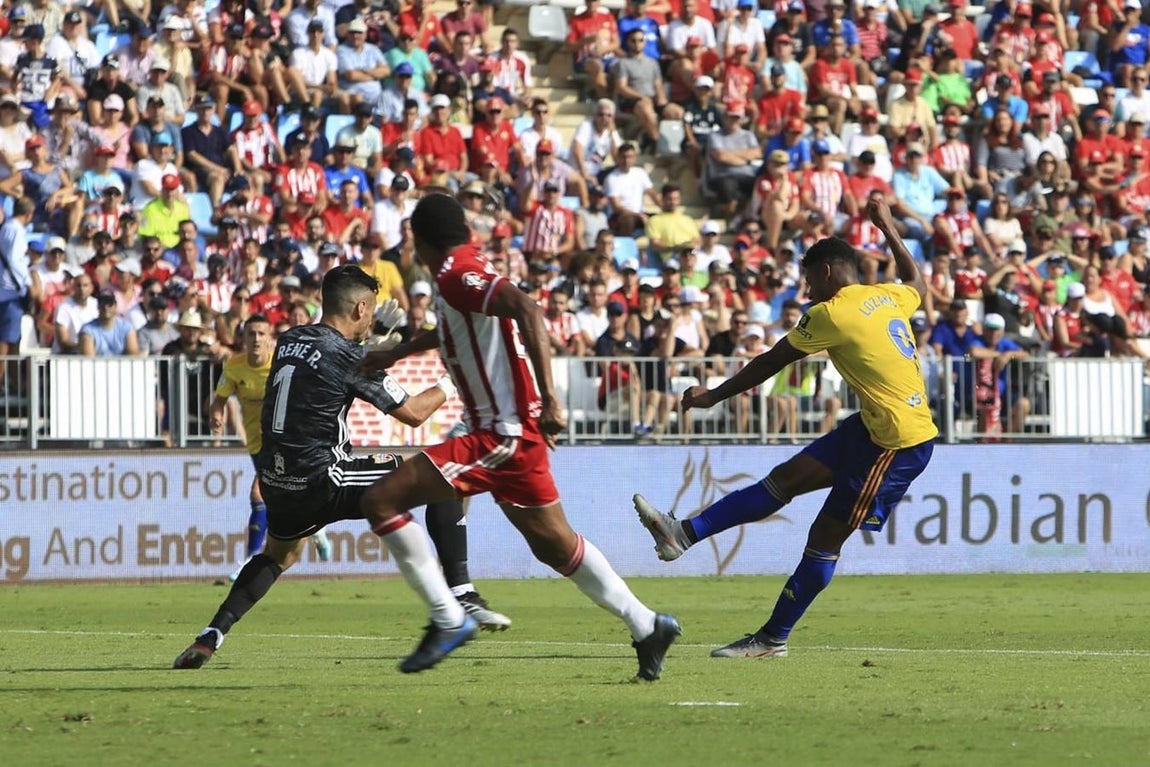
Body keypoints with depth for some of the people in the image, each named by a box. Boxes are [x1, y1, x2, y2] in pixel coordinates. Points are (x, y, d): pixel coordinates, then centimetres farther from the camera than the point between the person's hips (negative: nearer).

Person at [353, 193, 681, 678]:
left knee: (381, 500, -12)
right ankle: (646, 625, 24)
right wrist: (396, 354, 45)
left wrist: (547, 397, -34)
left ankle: (447, 620, -8)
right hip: (511, 432, 10)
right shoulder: (467, 274, 14)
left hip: (502, 436, -10)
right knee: (553, 543, 19)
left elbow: (525, 308, -31)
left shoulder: (457, 276, -14)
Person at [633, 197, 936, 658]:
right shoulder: (889, 297, 9)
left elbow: (770, 364, -5)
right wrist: (888, 228, 47)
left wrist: (713, 396, 7)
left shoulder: (832, 313, -14)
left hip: (896, 443, -9)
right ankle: (684, 534, 8)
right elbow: (917, 283, 35)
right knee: (785, 478, 8)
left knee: (825, 537, -2)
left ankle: (773, 639, 4)